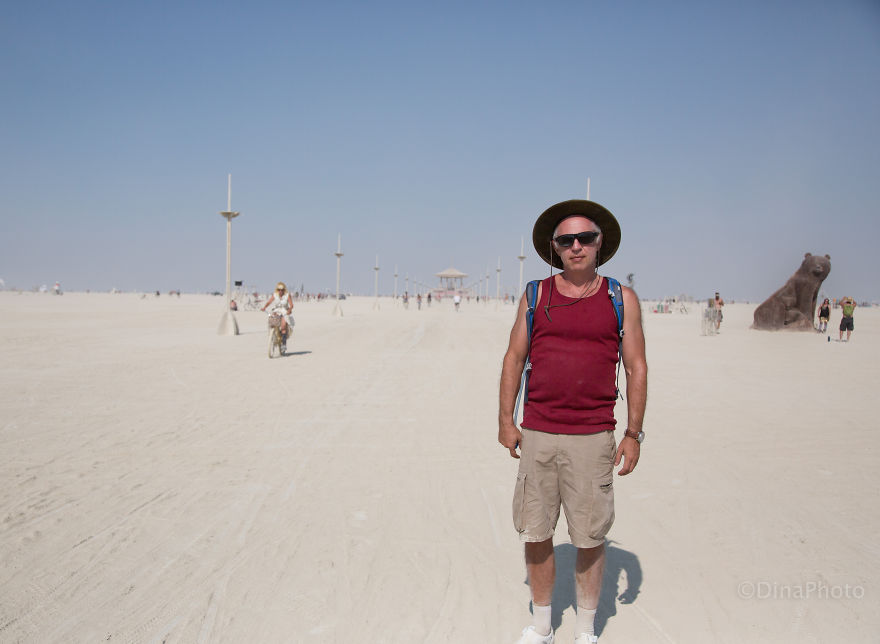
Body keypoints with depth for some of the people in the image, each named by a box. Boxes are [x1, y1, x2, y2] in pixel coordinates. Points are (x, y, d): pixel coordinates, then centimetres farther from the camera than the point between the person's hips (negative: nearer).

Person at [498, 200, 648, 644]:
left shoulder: (621, 299, 3)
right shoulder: (536, 295, 6)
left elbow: (636, 368, 4)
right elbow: (514, 358, 9)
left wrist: (633, 433, -1)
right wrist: (506, 420, 5)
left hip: (593, 439, -1)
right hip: (537, 435, 2)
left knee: (590, 539, 6)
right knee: (535, 536, 9)